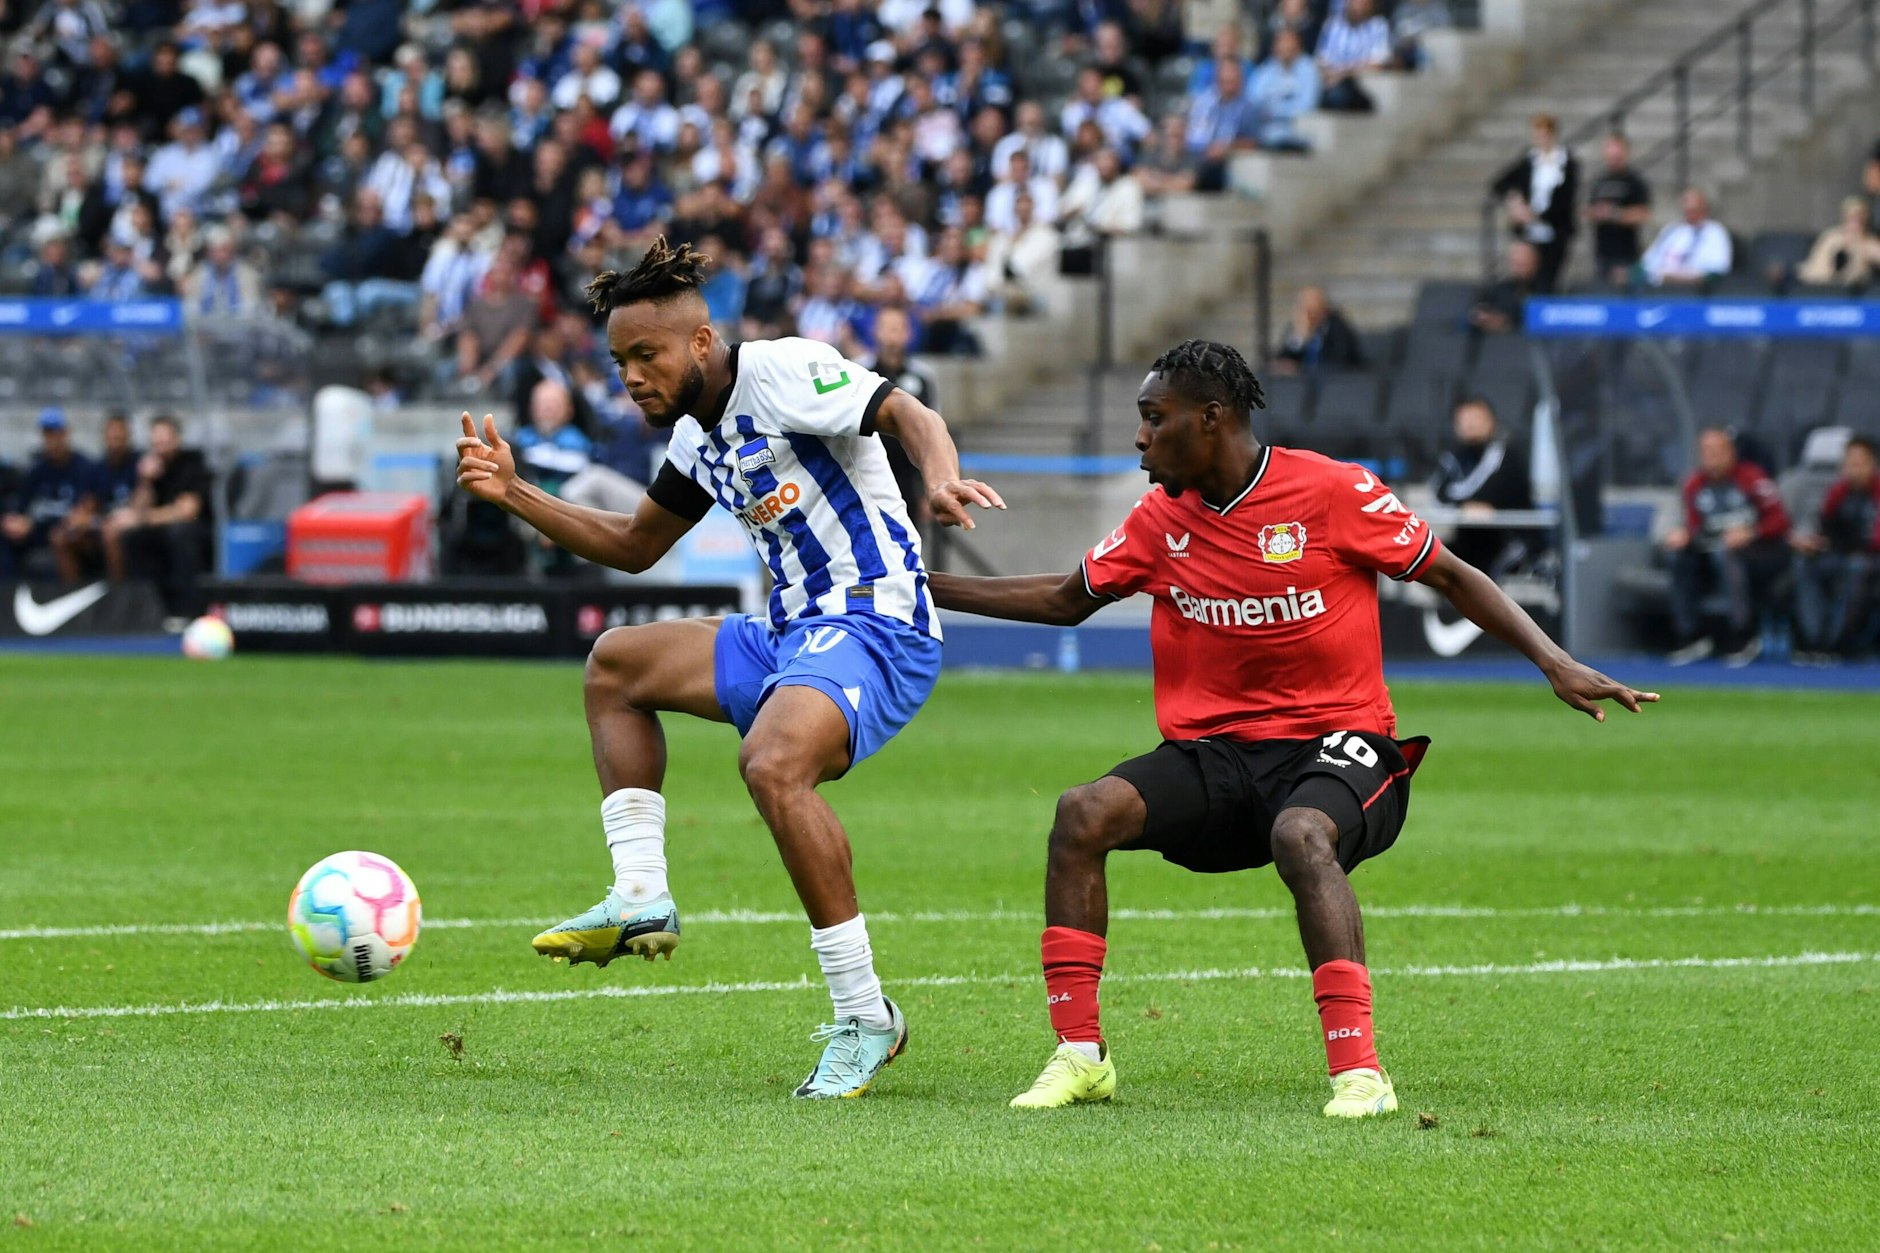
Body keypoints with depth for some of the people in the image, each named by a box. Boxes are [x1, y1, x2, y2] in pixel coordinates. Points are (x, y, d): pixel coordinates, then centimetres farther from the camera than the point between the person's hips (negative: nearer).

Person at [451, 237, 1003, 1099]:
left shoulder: (780, 374, -10)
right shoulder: (698, 436, 17)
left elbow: (905, 414, -23)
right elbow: (633, 546, 30)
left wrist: (940, 477, -45)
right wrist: (513, 496, 19)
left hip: (874, 623, -10)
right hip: (789, 633, 10)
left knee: (772, 764, -35)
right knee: (617, 663, 19)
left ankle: (866, 1019, -27)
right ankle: (641, 899, 7)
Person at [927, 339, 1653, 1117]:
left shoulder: (1331, 492, -8)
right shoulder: (1162, 517, 7)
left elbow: (1451, 577, -1)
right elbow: (1068, 600, 20)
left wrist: (1554, 663, -10)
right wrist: (925, 589, 16)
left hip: (1335, 744, -5)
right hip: (1214, 753, 5)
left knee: (1300, 837, -38)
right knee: (1083, 813, -20)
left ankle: (1358, 1073, -36)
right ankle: (1079, 1055, -14)